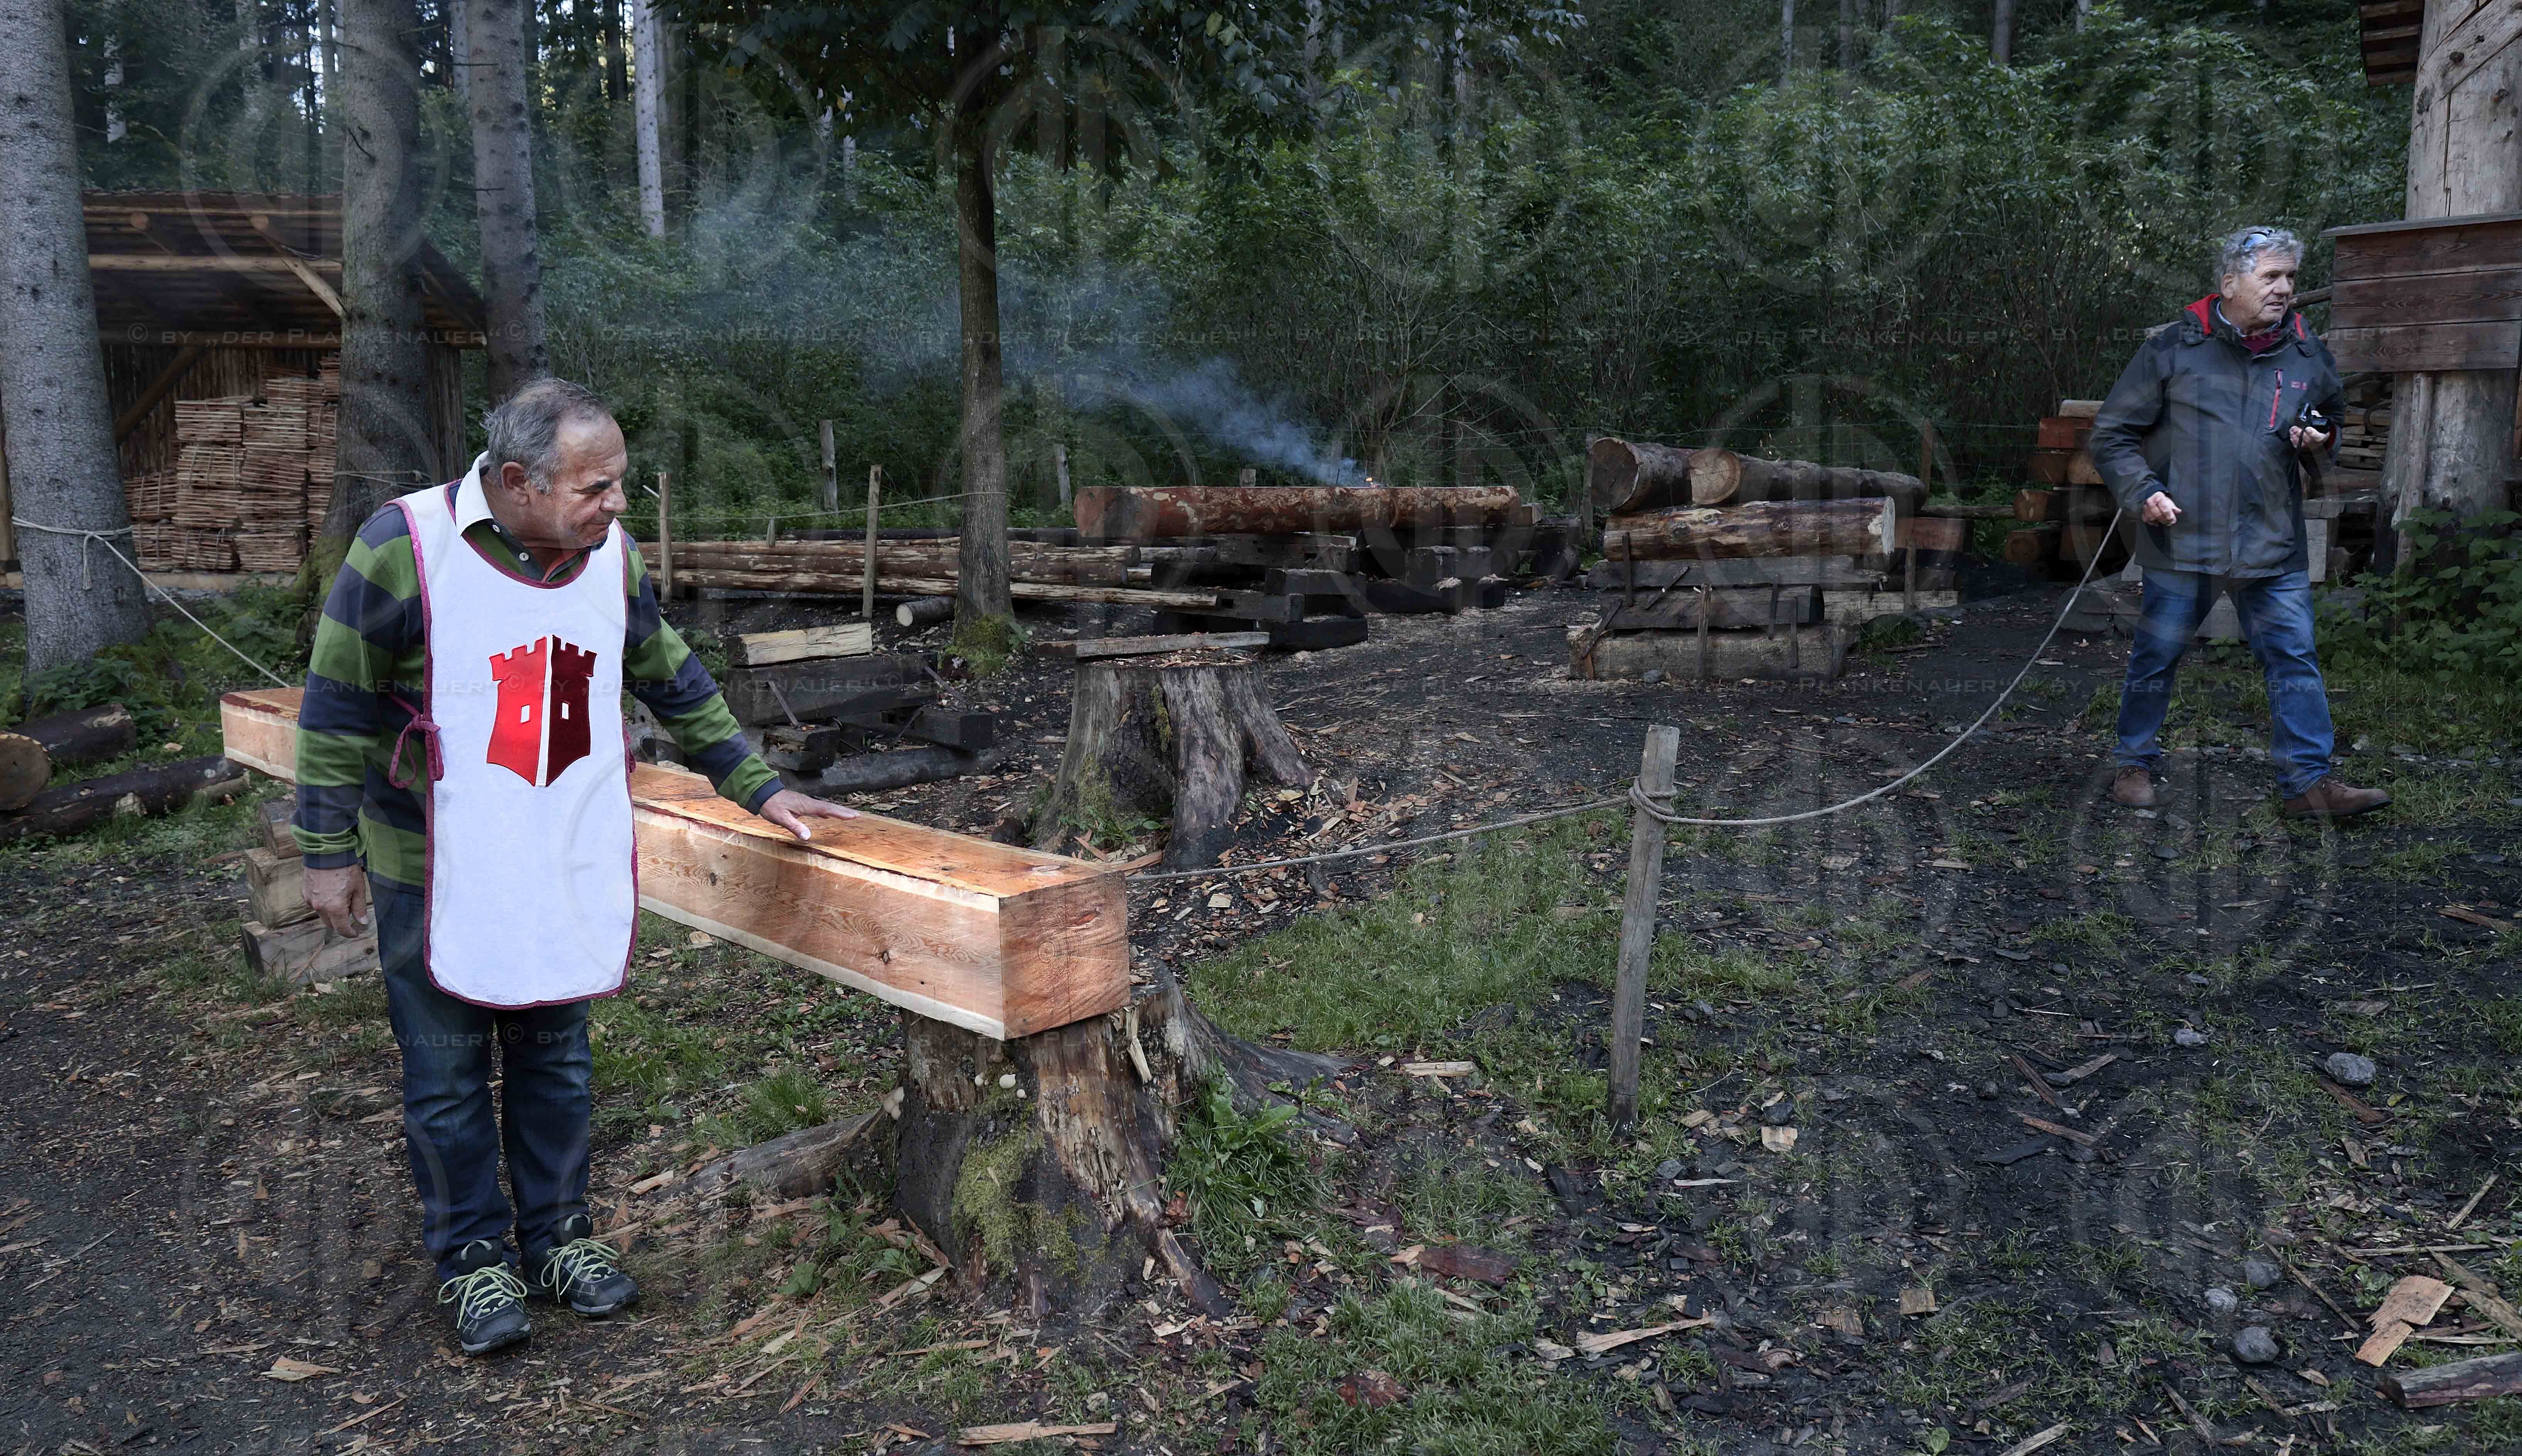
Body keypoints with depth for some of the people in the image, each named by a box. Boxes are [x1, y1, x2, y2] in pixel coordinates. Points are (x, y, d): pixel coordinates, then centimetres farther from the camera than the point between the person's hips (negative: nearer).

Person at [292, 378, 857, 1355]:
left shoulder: (609, 554, -1)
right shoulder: (406, 546, -16)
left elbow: (674, 683, 11)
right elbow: (338, 708, -9)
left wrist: (755, 786, 11)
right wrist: (329, 852, -6)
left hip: (570, 866, 4)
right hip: (436, 871, -4)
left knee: (555, 1061, 15)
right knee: (448, 1075, 9)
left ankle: (558, 1234, 31)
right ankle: (473, 1257, 26)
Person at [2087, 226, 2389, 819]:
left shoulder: (2308, 355, 10)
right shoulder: (2173, 349, -2)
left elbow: (2335, 416, 27)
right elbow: (2112, 434, 1)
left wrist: (2322, 440, 3)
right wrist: (2143, 491, -12)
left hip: (2273, 546, 3)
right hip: (2181, 541, -3)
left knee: (2295, 659, 1)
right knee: (2156, 658, 6)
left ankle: (2308, 782, 7)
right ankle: (2135, 766, 22)